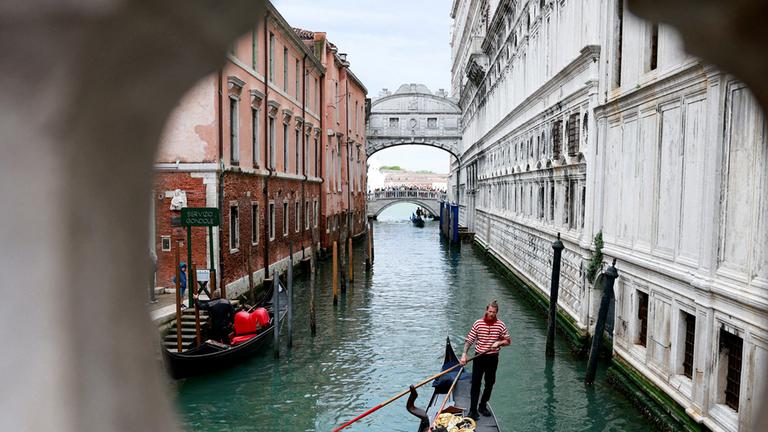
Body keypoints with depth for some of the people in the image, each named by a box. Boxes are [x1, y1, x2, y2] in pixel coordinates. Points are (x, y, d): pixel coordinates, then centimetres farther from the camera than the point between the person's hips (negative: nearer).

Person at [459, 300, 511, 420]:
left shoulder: (501, 325, -3)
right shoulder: (478, 323, -8)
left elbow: (508, 341, 6)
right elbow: (469, 340, -6)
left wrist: (499, 342, -14)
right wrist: (464, 355, -16)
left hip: (493, 358, 2)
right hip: (479, 357, -2)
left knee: (490, 383, 13)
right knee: (476, 384, -3)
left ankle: (483, 406, 30)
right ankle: (473, 410, 3)